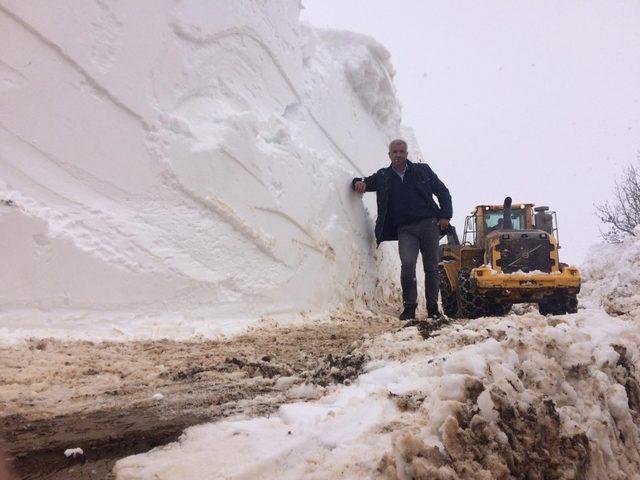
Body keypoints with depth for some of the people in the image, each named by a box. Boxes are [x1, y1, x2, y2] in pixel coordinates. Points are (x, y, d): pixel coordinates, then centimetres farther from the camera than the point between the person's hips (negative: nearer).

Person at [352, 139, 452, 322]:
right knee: (407, 265, -17)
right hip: (405, 229, 0)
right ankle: (409, 307, -6)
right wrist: (359, 183, -7)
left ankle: (433, 308, 13)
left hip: (429, 224, 0)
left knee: (431, 267, 3)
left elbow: (443, 192, 11)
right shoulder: (383, 176, 12)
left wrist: (445, 216, -1)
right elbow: (365, 183, 18)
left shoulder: (422, 170, 10)